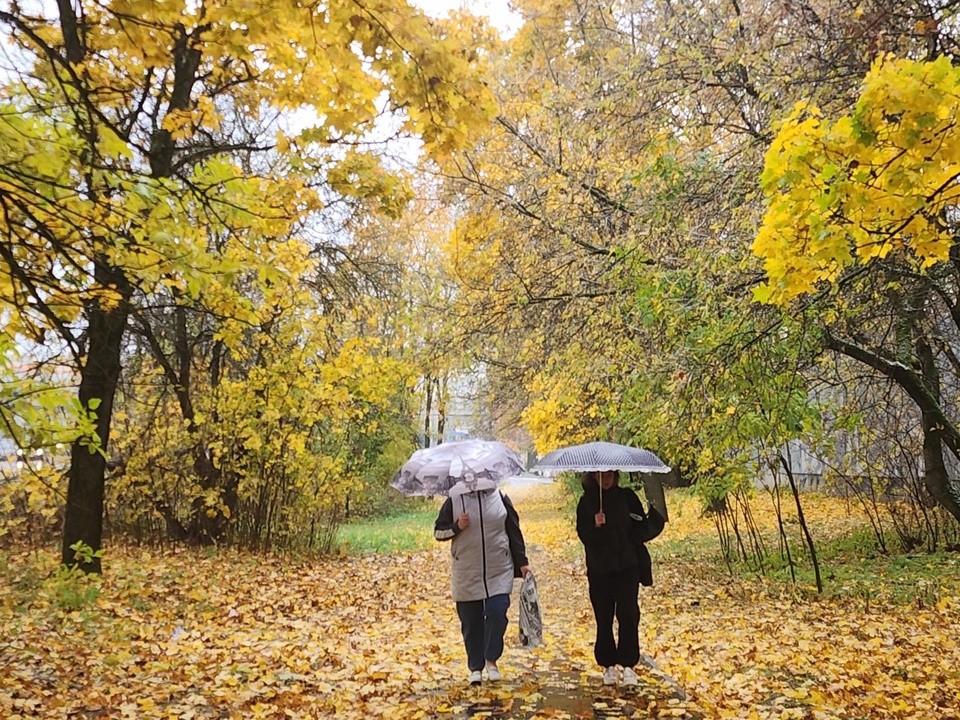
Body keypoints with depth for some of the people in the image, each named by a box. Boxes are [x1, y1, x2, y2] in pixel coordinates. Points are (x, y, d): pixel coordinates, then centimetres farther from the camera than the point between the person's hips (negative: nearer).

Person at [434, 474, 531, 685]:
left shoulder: (499, 497, 2)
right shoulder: (454, 500, -2)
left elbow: (514, 531, 8)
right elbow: (438, 531, 4)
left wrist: (522, 562, 7)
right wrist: (457, 527, -15)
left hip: (499, 570, 0)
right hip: (466, 573, 0)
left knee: (497, 613, -11)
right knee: (471, 622, 6)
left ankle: (491, 660, 10)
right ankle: (475, 668, 21)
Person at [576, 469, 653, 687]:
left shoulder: (627, 497, 2)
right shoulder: (586, 501, 2)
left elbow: (640, 528, 2)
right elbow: (582, 534, -2)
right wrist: (595, 525, -23)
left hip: (627, 565, -1)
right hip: (599, 569, 1)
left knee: (628, 615, -7)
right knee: (604, 619, 7)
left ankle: (628, 664, 3)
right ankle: (608, 665, 20)